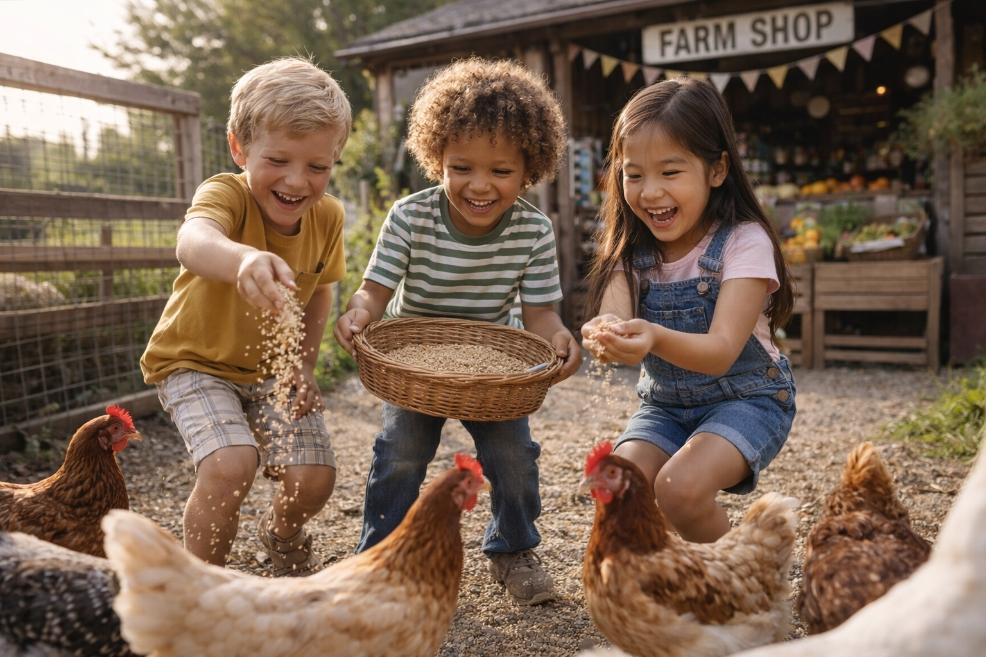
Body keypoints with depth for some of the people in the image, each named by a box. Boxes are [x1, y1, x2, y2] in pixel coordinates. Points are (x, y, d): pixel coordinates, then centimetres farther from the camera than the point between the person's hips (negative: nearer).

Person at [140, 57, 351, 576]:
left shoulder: (327, 216, -12)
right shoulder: (225, 194, -27)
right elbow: (194, 241, -52)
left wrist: (305, 364, -4)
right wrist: (243, 259, -74)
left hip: (274, 368, 4)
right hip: (197, 361, -4)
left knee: (313, 479, -5)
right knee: (230, 466, -26)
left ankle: (282, 535, 33)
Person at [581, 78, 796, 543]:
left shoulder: (743, 242, -18)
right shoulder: (631, 249, -4)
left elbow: (722, 351, -29)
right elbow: (614, 319, -21)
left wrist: (656, 339, -50)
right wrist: (606, 336, -47)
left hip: (744, 399, -4)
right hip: (665, 404, 4)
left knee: (679, 488, -28)